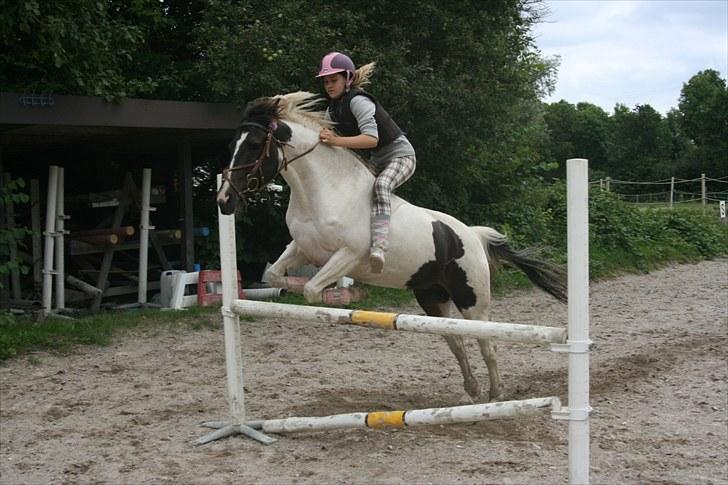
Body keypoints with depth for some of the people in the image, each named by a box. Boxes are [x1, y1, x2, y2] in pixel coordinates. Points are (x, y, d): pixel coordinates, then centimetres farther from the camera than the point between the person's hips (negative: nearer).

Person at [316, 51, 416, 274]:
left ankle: (379, 247, -51)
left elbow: (372, 138, -33)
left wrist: (336, 140, -41)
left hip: (401, 155, -10)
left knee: (381, 185, -38)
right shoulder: (332, 110, 7)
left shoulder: (358, 101, -21)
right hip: (377, 161, 10)